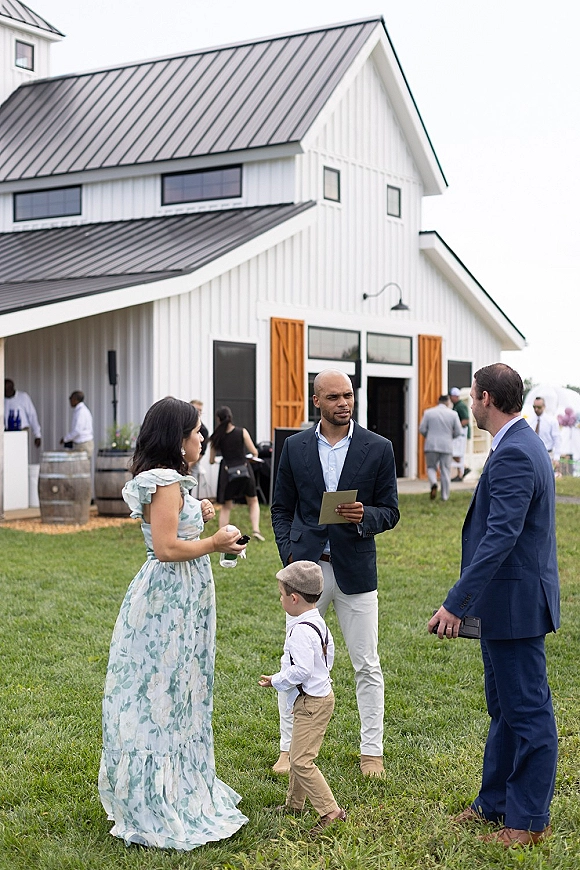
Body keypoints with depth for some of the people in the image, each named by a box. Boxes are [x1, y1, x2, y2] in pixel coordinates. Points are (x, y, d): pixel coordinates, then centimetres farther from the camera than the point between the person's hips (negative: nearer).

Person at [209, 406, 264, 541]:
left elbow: (211, 460, 3)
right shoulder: (242, 432, -6)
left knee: (225, 507, 14)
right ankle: (255, 529, 3)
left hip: (227, 472, 0)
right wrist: (254, 454, 20)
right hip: (244, 470, 0)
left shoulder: (217, 436, -3)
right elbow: (254, 452, -3)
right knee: (253, 502, 20)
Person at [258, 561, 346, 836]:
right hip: (319, 693, 11)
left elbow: (301, 670, -28)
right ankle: (294, 803, 34)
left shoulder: (301, 630, -24)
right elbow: (328, 652, 20)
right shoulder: (318, 622, 8)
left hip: (311, 702, -11)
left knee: (301, 761, -11)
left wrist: (276, 681, -15)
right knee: (297, 754, 21)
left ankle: (330, 811, -10)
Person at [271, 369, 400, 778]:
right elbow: (282, 508, 9)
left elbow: (390, 511, 2)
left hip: (355, 570, -1)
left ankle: (372, 752, 18)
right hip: (306, 565, 1)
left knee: (367, 666, 5)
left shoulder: (378, 448, -1)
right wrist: (289, 554, -3)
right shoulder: (295, 447, 4)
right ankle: (289, 748, 20)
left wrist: (364, 517, -19)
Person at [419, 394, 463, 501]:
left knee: (431, 468, 13)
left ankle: (433, 483, -16)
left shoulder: (428, 412, 2)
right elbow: (458, 432, 0)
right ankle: (444, 496, 6)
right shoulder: (453, 414, 2)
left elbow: (422, 429, -1)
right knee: (445, 471, 6)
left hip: (431, 445, 0)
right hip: (446, 446, 0)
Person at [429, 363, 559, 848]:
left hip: (516, 603, -11)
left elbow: (500, 538, -29)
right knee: (504, 708, 18)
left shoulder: (514, 455, -21)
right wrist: (469, 599, 21)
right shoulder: (520, 445, 12)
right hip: (506, 603, 11)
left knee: (528, 711, 1)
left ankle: (530, 820, 12)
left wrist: (457, 603, -29)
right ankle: (495, 803, 30)